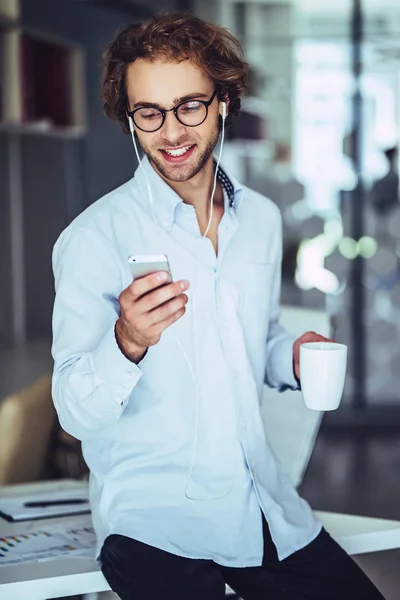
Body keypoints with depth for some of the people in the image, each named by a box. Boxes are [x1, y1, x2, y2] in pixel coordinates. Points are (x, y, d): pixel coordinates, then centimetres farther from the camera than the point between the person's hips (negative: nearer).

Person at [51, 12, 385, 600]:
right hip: (151, 522, -5)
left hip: (264, 503, 5)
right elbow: (76, 412, -13)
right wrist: (127, 342, -31)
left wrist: (295, 355, 2)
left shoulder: (263, 219, 8)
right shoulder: (94, 238, -9)